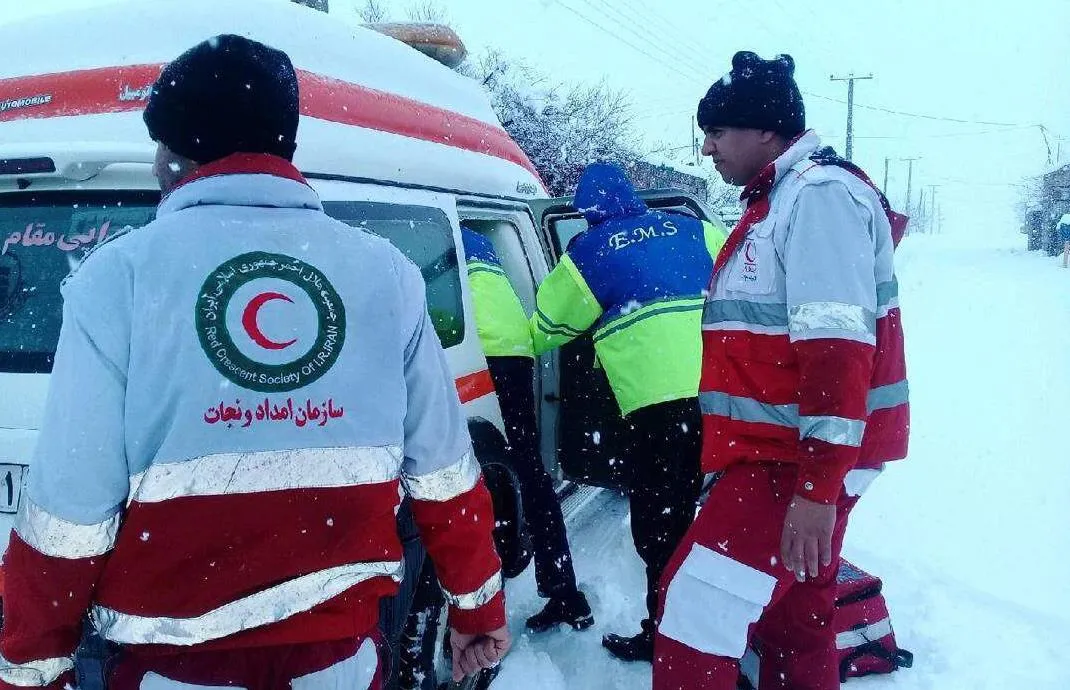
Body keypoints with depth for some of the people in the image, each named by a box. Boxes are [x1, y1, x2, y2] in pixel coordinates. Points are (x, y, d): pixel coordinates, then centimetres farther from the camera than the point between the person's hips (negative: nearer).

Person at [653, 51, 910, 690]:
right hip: (789, 453, 10)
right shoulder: (779, 199, 18)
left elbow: (839, 351, -24)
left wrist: (818, 486, -27)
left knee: (697, 604, -11)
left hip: (802, 459, -10)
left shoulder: (819, 193, -15)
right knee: (794, 615, 18)